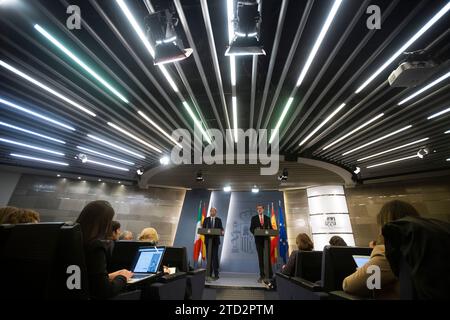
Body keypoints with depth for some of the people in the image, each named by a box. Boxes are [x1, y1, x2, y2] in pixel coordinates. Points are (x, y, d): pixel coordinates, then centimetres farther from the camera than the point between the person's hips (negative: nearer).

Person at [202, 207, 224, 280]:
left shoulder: (218, 220, 6)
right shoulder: (206, 219, 8)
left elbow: (221, 228, 0)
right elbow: (203, 228, 4)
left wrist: (222, 232, -21)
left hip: (215, 240, -1)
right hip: (208, 240, 1)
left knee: (215, 256, -3)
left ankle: (216, 274, 5)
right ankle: (209, 274, 16)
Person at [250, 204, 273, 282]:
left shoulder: (267, 218, 9)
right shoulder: (254, 218, 4)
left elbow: (271, 228, 8)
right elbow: (251, 229, 1)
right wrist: (255, 233, -18)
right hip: (258, 239, -1)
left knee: (268, 257, 0)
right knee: (260, 258, 5)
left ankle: (269, 275, 10)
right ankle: (262, 275, 15)